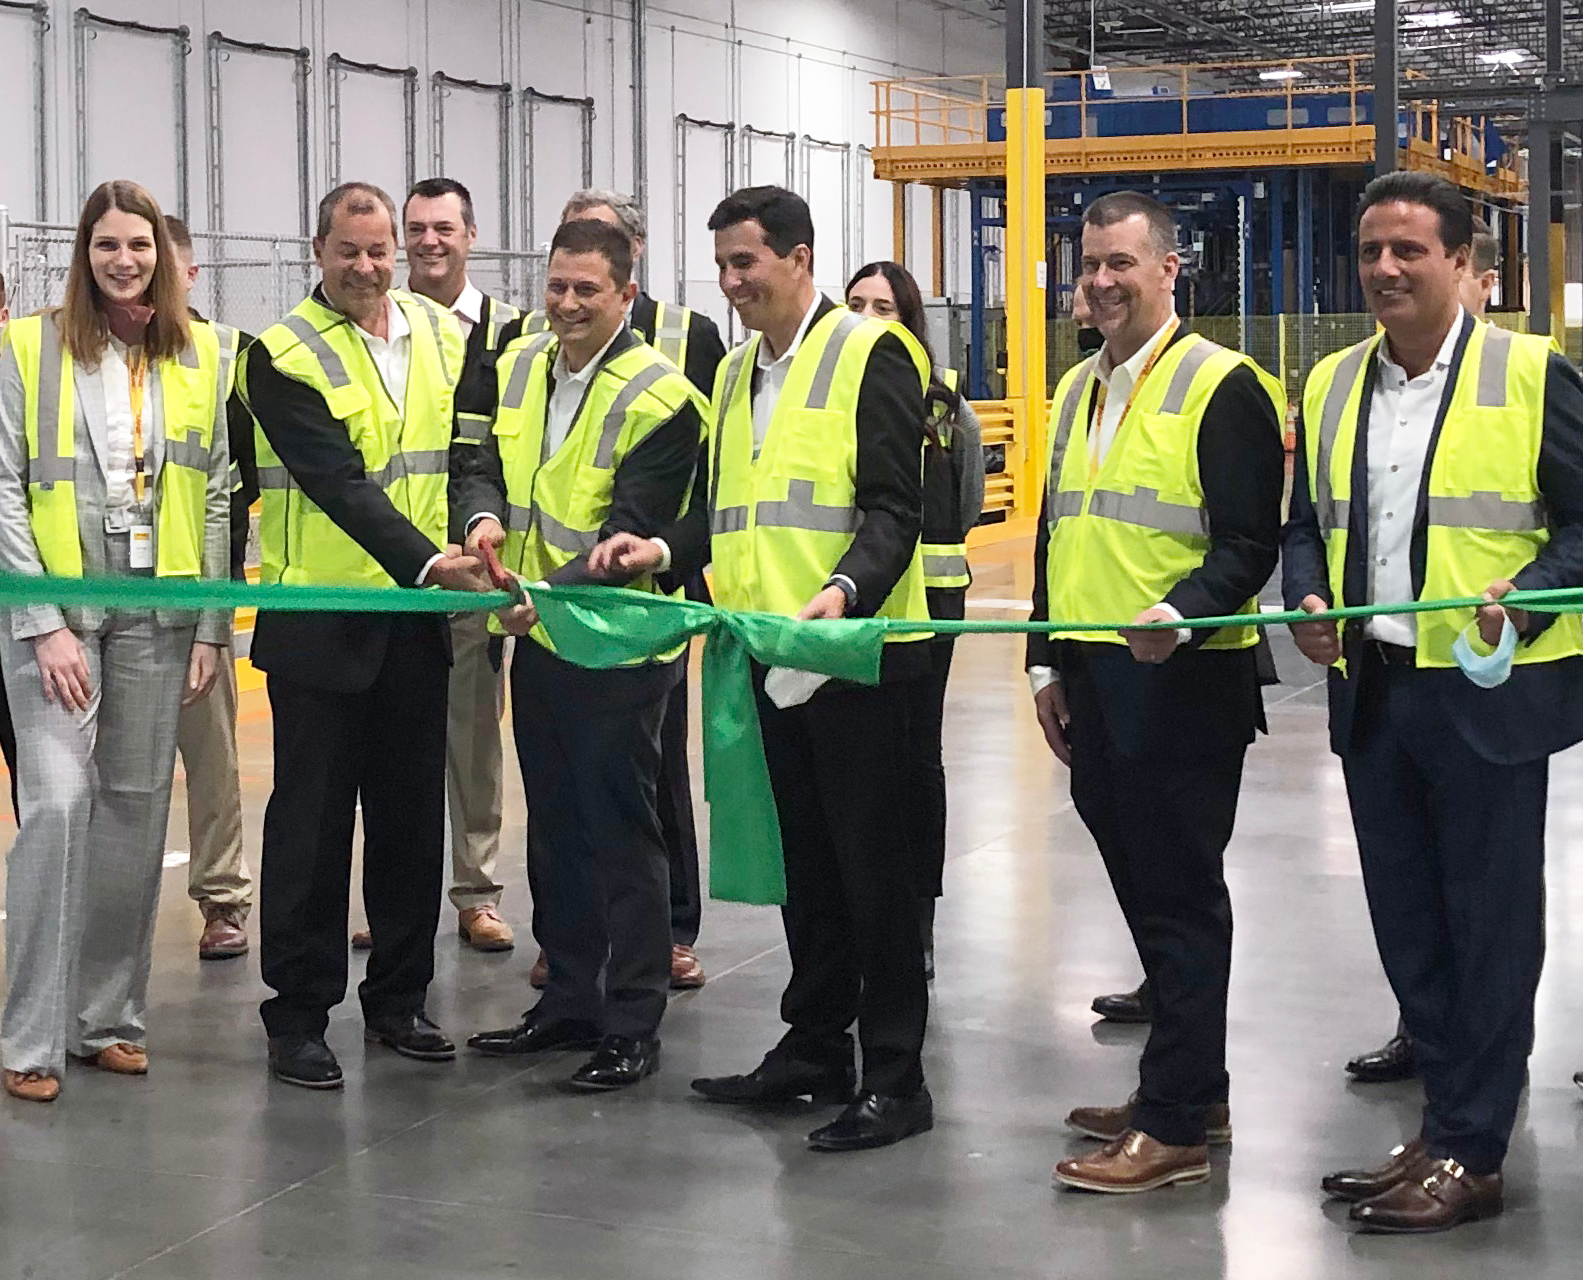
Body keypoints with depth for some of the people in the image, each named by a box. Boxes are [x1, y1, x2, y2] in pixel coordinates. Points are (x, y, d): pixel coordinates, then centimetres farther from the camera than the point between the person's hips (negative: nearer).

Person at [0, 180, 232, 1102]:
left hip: (158, 613, 3)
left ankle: (110, 1017, 18)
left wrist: (213, 629, 3)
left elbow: (217, 497, 8)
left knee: (136, 810, 6)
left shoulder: (200, 356, 7)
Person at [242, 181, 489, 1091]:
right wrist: (425, 562, -25)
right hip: (319, 620, -5)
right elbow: (339, 482, -17)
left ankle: (399, 997, 24)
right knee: (312, 818, 1)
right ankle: (298, 1014, 11)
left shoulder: (446, 336, 8)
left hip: (417, 620, 5)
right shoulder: (284, 357, -9)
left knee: (413, 812, 11)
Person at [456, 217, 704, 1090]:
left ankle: (633, 1024, 9)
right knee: (554, 827, 16)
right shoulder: (519, 367, 5)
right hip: (538, 637, 8)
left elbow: (632, 533, -20)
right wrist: (486, 515, -11)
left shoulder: (659, 398, -17)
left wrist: (553, 592, -32)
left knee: (622, 832, -1)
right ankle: (569, 999, 29)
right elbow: (485, 461, 12)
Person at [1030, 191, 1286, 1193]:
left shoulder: (1221, 386, -9)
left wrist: (1179, 614, -29)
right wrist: (1049, 662, 16)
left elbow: (1249, 542, -14)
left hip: (1184, 680, -8)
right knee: (1144, 892, 14)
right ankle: (1192, 1090, 26)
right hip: (1095, 684, 8)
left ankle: (1177, 1127, 2)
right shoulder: (1078, 391, 16)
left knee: (1181, 897, -3)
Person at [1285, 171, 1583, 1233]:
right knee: (1407, 926, 13)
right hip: (1373, 693, 6)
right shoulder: (1332, 386, 11)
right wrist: (1308, 601, -2)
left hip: (1489, 695, -6)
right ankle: (1450, 1126, 25)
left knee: (1488, 928, 2)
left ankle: (1470, 1156, 10)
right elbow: (1306, 523, 17)